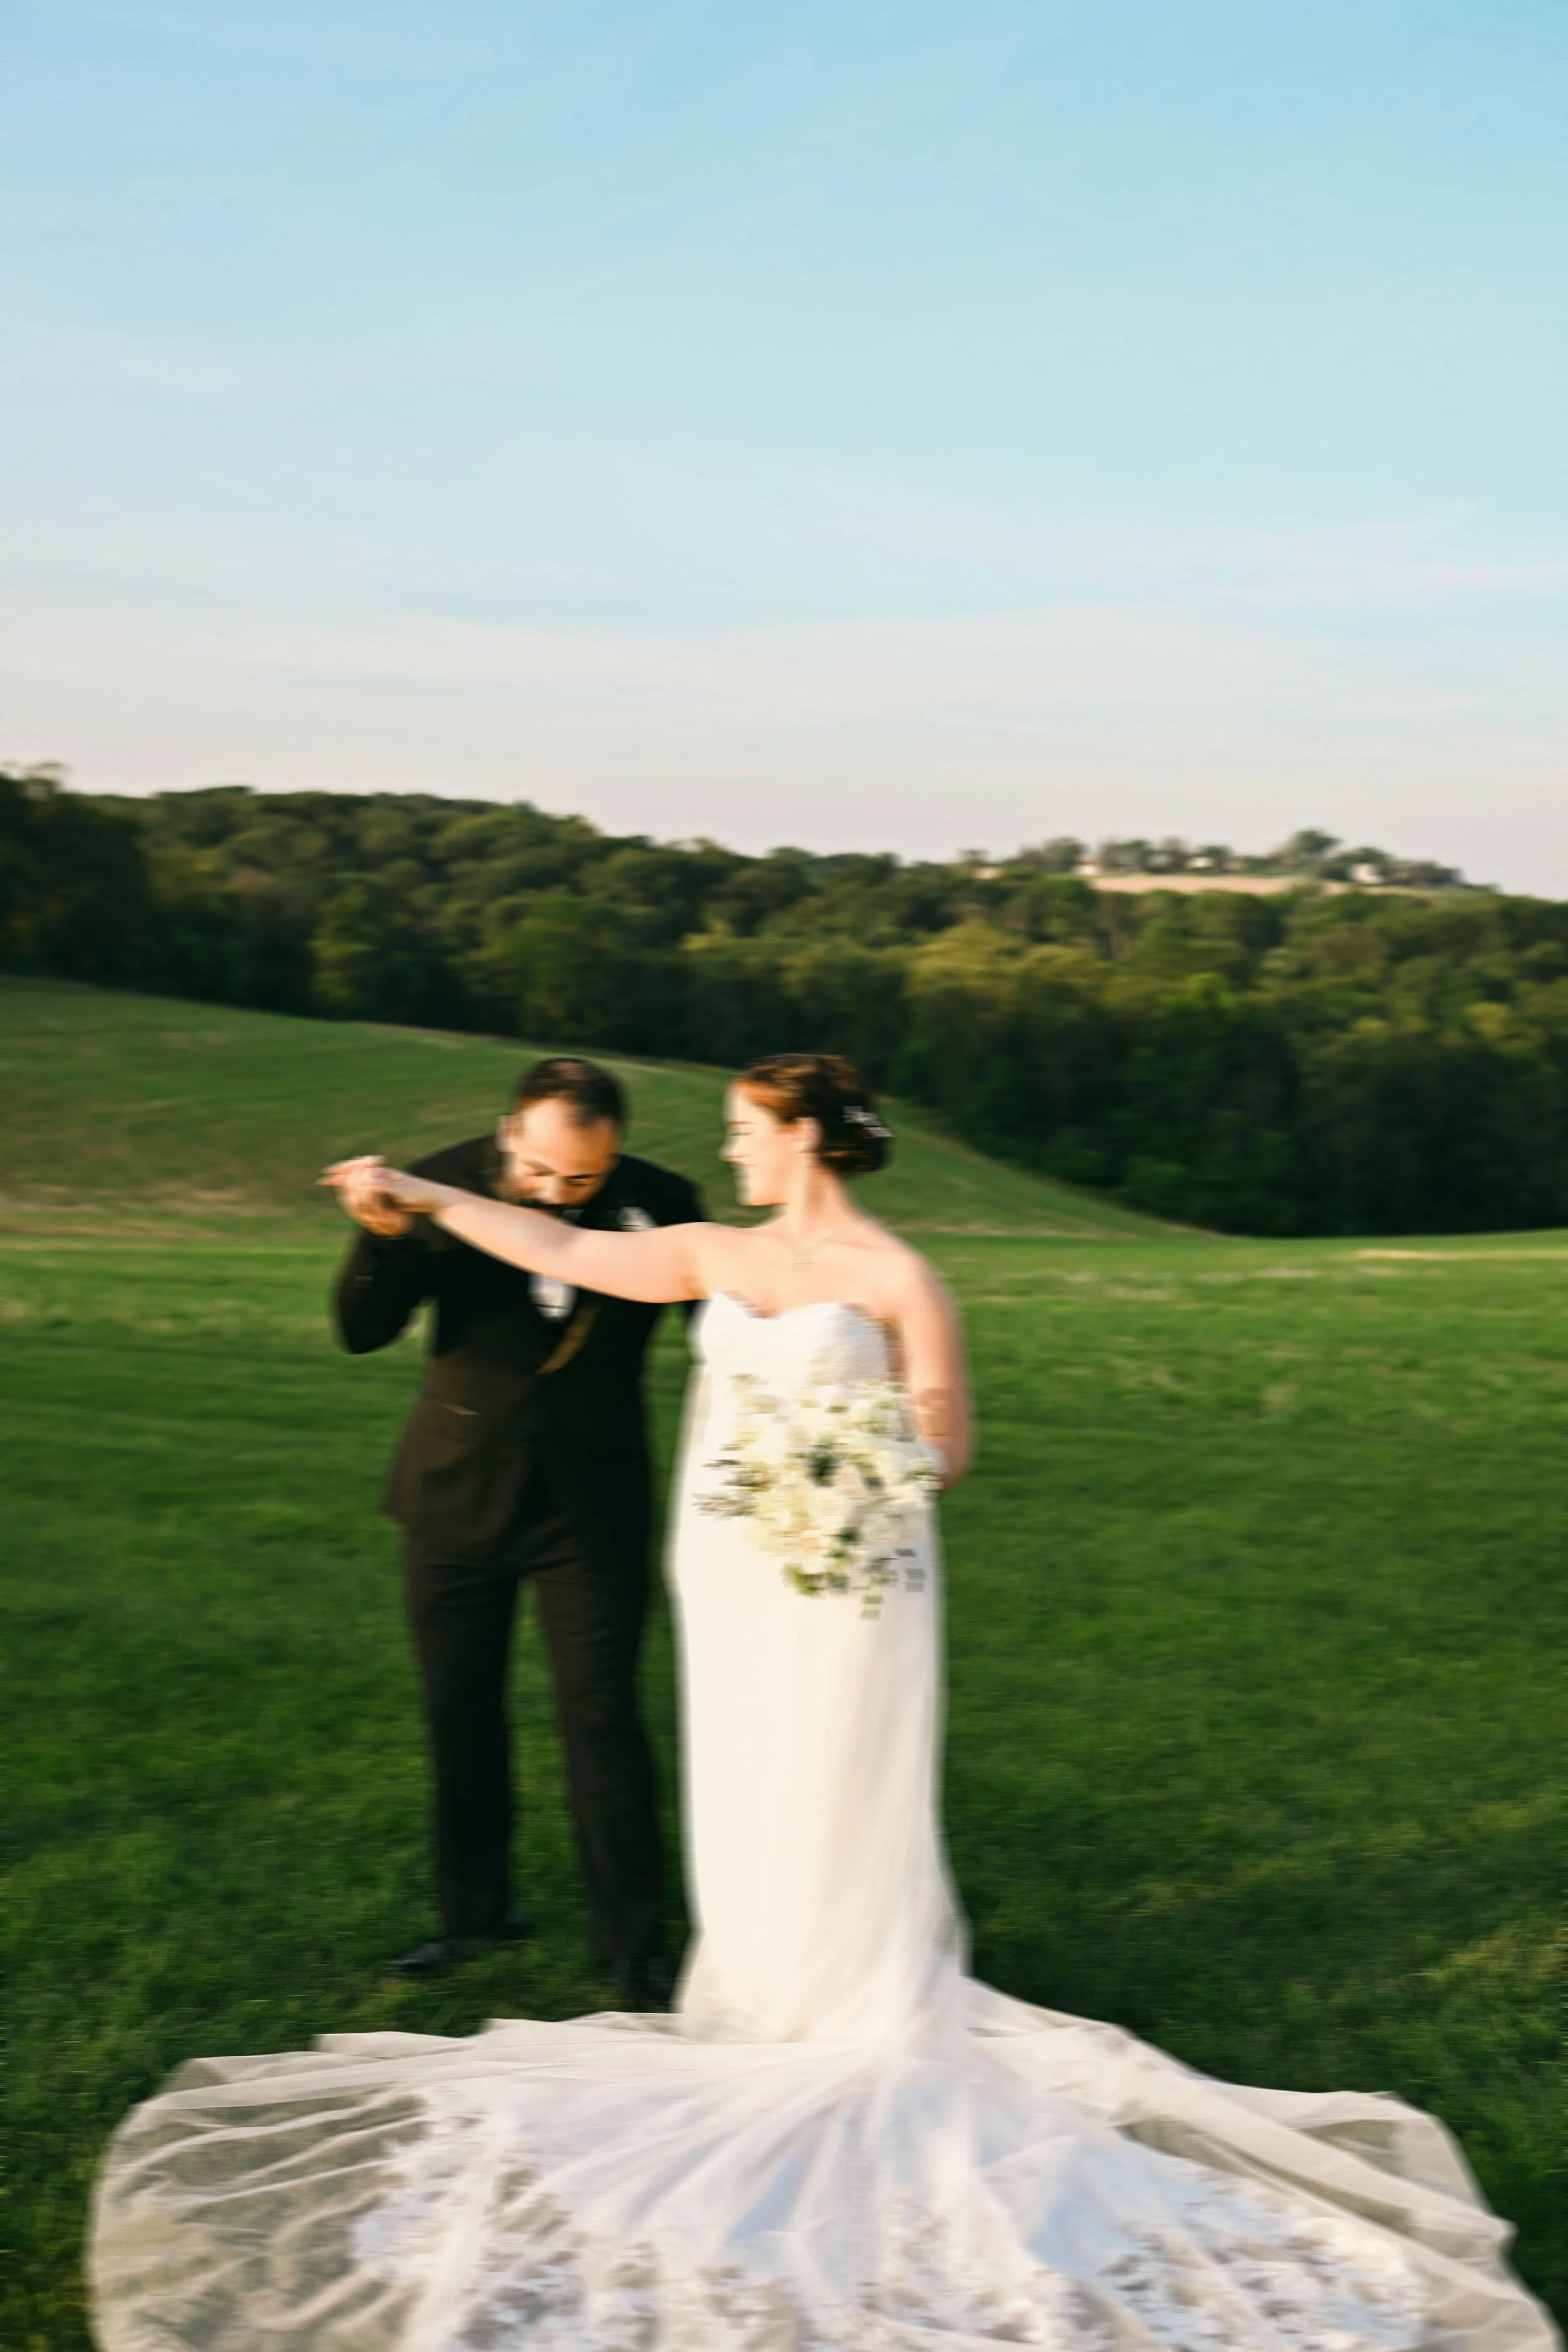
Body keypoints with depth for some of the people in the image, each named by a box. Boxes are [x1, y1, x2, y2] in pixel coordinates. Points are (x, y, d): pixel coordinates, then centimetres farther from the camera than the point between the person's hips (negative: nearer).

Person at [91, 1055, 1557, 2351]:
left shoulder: (894, 1279, -8)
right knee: (739, 1805, 9)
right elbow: (566, 1253, 12)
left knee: (834, 1809, -1)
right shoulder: (719, 1258, 8)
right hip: (730, 1580, 6)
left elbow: (947, 1445, -5)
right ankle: (763, 2006, 23)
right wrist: (431, 1200, 13)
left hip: (844, 1587, -6)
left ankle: (867, 2023, 12)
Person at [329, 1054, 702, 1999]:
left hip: (592, 1504, -2)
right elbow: (365, 1331, -13)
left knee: (603, 1716, 0)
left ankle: (633, 1943, 15)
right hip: (459, 1495, 2)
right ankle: (475, 1909, 35)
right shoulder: (446, 1184, -14)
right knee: (461, 1711, 15)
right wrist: (382, 1237, -31)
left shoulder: (661, 1204, -14)